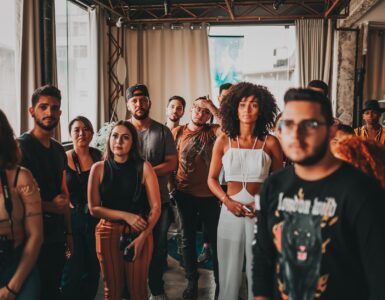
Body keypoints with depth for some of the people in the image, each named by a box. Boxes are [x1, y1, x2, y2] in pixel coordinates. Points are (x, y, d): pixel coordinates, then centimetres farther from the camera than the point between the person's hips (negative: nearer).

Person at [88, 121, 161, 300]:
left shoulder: (143, 168, -6)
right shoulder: (99, 168, -2)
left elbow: (156, 207, -6)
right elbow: (93, 208, -3)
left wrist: (142, 237, -15)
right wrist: (125, 215, -13)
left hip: (140, 233, -1)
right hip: (108, 232, 1)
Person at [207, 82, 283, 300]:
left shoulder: (270, 142, -2)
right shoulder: (223, 141, 1)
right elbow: (212, 179, 6)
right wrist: (227, 201, -10)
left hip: (260, 213, -1)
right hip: (230, 211, 1)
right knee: (229, 269, 11)